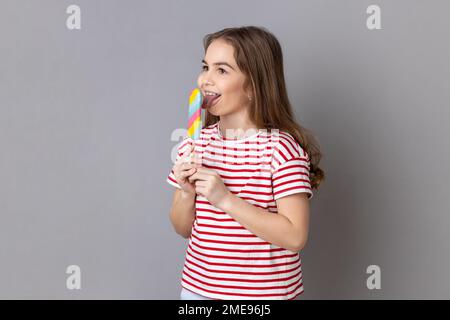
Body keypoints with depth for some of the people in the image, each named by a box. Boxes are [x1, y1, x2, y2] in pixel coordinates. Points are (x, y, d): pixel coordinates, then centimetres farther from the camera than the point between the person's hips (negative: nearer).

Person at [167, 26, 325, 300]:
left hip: (264, 291, -4)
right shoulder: (195, 143, -2)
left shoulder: (282, 147, -17)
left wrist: (225, 199, -25)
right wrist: (187, 193, -15)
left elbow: (295, 237, -21)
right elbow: (184, 229, 5)